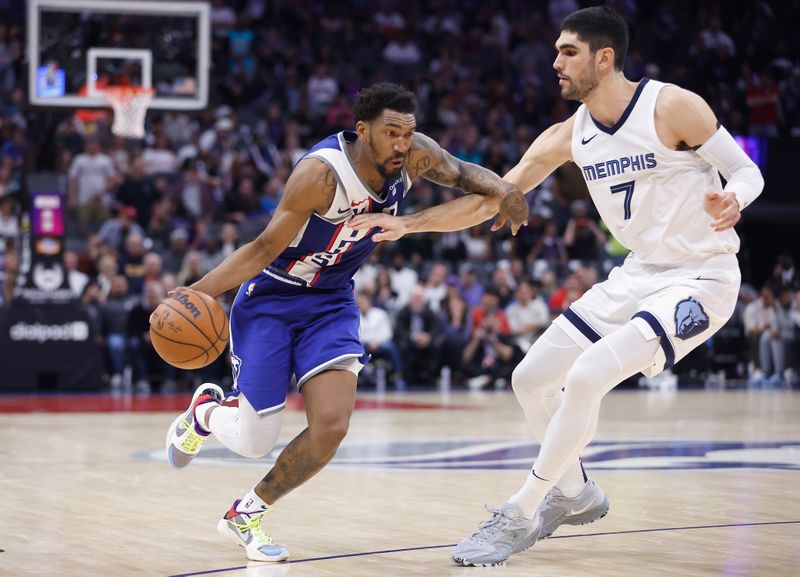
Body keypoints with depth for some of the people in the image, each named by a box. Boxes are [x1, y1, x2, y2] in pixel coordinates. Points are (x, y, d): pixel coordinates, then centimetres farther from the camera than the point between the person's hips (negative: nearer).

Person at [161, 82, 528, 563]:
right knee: (256, 442, -3)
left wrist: (502, 189, -19)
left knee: (331, 427, -15)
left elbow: (463, 173, 4)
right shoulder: (323, 172, -29)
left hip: (331, 304, 5)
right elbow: (266, 248, -21)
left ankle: (248, 514, 10)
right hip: (270, 299, -5)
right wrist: (198, 292, -29)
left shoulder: (414, 155, -15)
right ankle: (206, 411, 36)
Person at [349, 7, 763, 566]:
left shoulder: (673, 107, -17)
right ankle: (575, 493, 31)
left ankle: (519, 516, -9)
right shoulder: (566, 137, 1)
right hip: (638, 274, 8)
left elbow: (746, 171, -9)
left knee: (586, 377, -23)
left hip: (700, 277, -7)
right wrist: (408, 222, -4)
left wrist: (729, 201, -33)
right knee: (531, 379, 7)